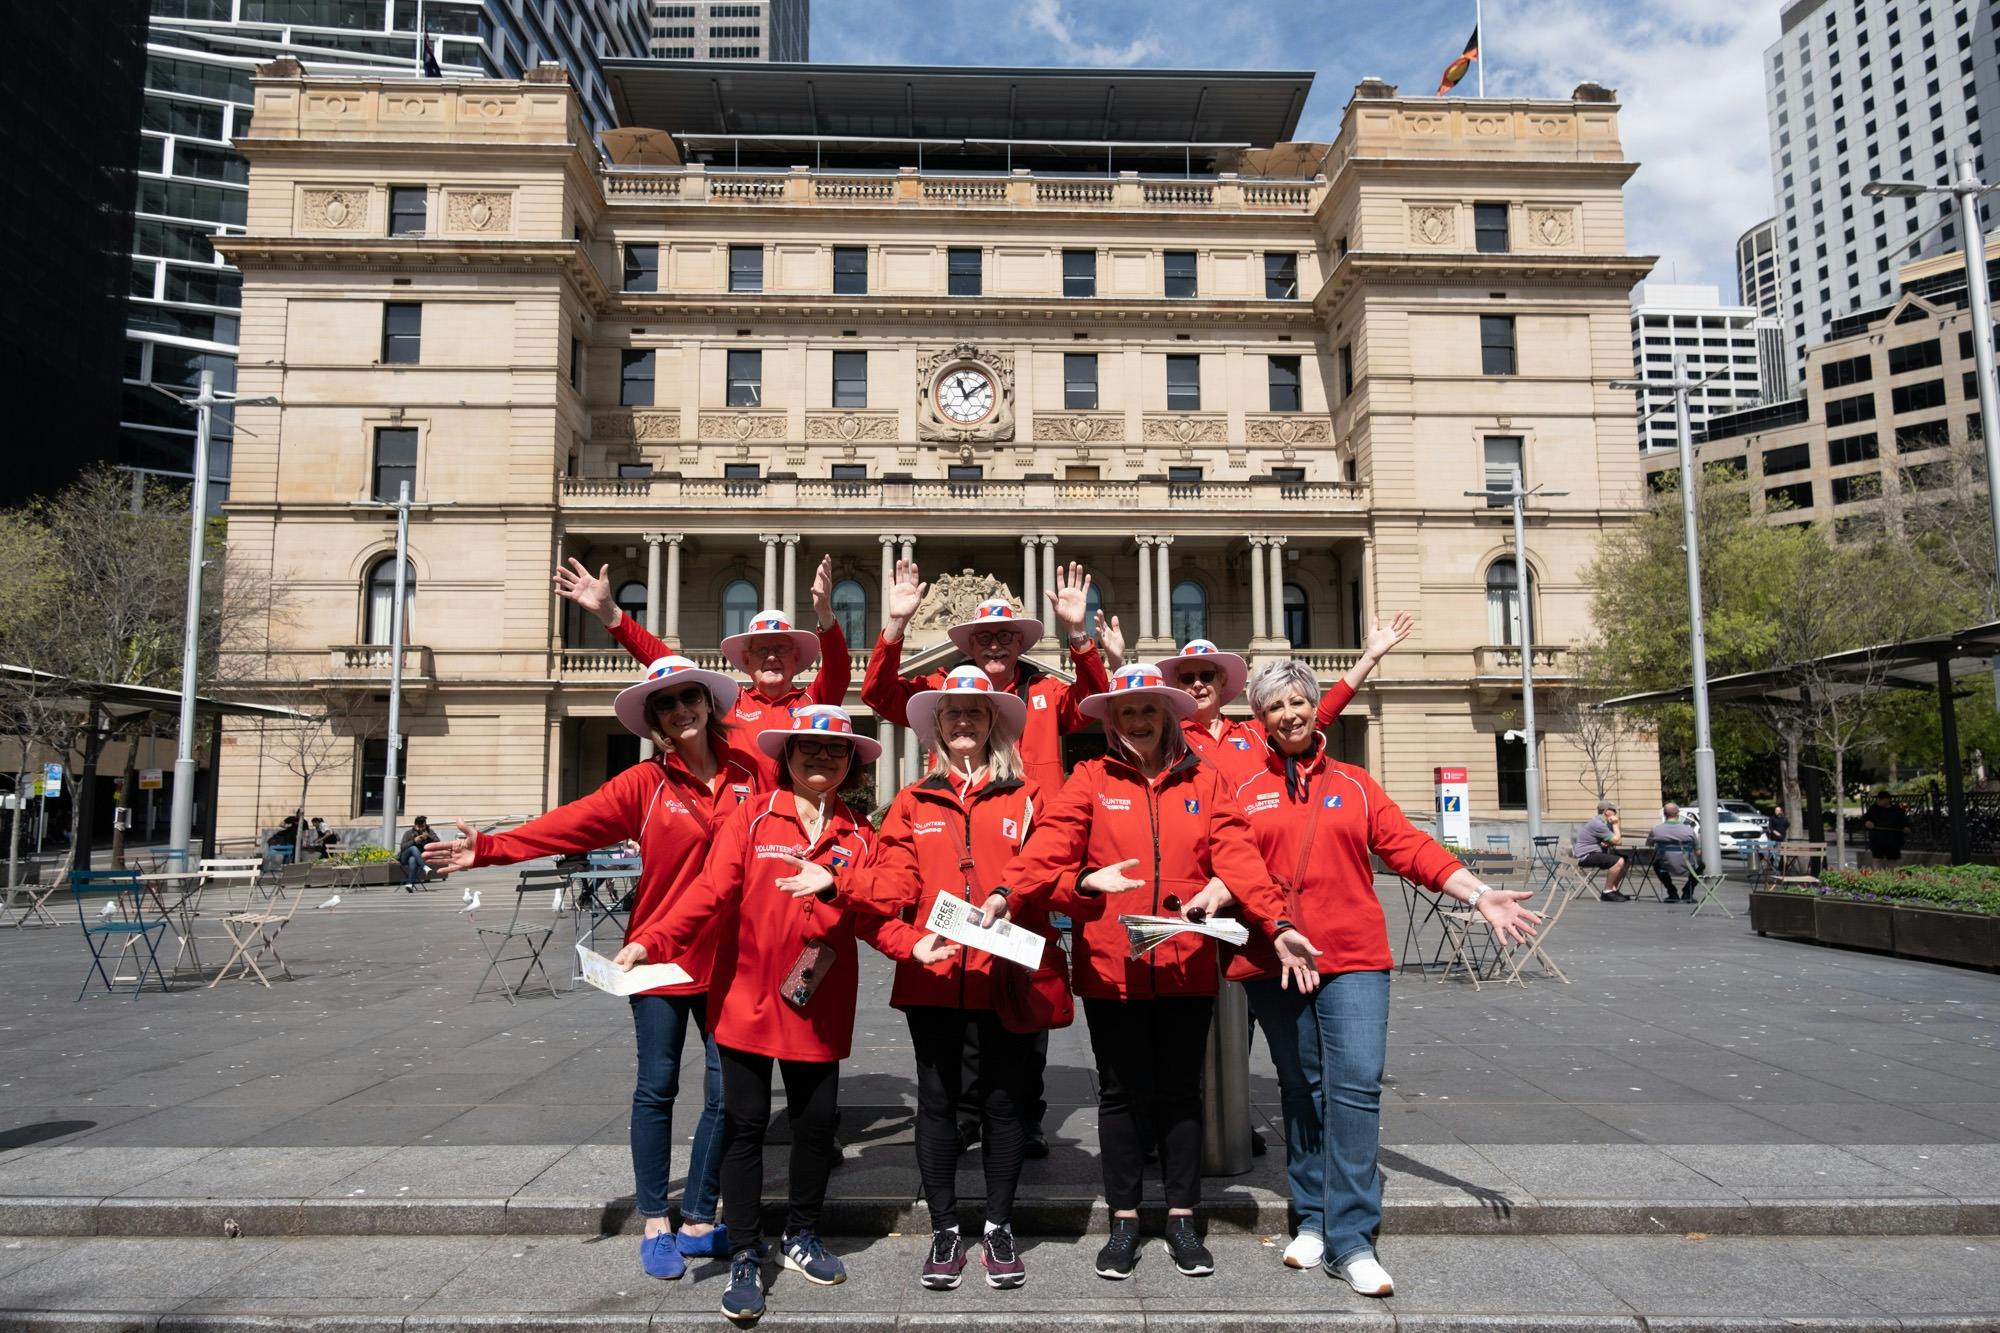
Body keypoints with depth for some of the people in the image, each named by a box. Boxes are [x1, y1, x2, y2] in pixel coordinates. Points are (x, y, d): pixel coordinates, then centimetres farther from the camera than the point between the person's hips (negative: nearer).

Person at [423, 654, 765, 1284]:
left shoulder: (749, 773, 0)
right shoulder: (645, 782, -5)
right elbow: (568, 824, -12)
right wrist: (487, 848, -19)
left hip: (728, 959, 2)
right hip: (661, 954, -2)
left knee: (727, 1093, 6)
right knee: (656, 1089, 7)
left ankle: (698, 1222, 22)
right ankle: (655, 1225, 22)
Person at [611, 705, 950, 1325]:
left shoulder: (858, 834, 4)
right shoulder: (751, 818, -4)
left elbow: (870, 915, 2)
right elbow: (710, 894, -13)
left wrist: (912, 944, -16)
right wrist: (649, 942, -26)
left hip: (818, 1008, 3)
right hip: (747, 1001, -3)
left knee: (817, 1123, 13)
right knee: (745, 1126, 6)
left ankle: (802, 1237, 36)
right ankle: (745, 1260, 21)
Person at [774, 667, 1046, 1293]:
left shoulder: (1025, 797, 4)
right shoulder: (913, 802, 7)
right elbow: (894, 884, -2)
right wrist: (834, 880, -15)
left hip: (1006, 974, -1)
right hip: (933, 975, 1)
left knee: (1003, 1100, 10)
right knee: (938, 1100, 11)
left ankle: (1000, 1229, 27)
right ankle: (945, 1233, 25)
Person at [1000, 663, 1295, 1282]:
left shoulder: (1204, 781, 6)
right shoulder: (1090, 780, 2)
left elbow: (1237, 851, -6)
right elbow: (1046, 853, -9)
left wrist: (1221, 886, -26)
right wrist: (1088, 881, -27)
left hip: (1186, 966, 1)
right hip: (1110, 965, -1)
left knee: (1180, 1091, 12)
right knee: (1122, 1092, 10)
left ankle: (1182, 1219, 28)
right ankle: (1124, 1221, 25)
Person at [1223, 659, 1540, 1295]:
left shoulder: (1354, 784, 10)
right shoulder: (1247, 792, 6)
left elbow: (1410, 847, 4)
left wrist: (1478, 894, -7)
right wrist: (1276, 928, -17)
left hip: (1353, 956, 0)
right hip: (1273, 960, 0)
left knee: (1355, 1084, -9)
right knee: (1302, 1089, 10)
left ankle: (1351, 1241, -2)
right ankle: (1313, 1219, 23)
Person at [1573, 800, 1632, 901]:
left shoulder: (1606, 823, 14)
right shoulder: (1598, 824, -18)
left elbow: (1613, 841, 14)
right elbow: (1615, 840, -18)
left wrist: (1608, 843, -10)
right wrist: (1615, 825, -5)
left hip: (1597, 852, 11)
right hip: (1586, 856, -11)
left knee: (1626, 860, 11)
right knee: (1619, 861, -25)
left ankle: (1613, 889, 15)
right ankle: (1607, 893, -17)